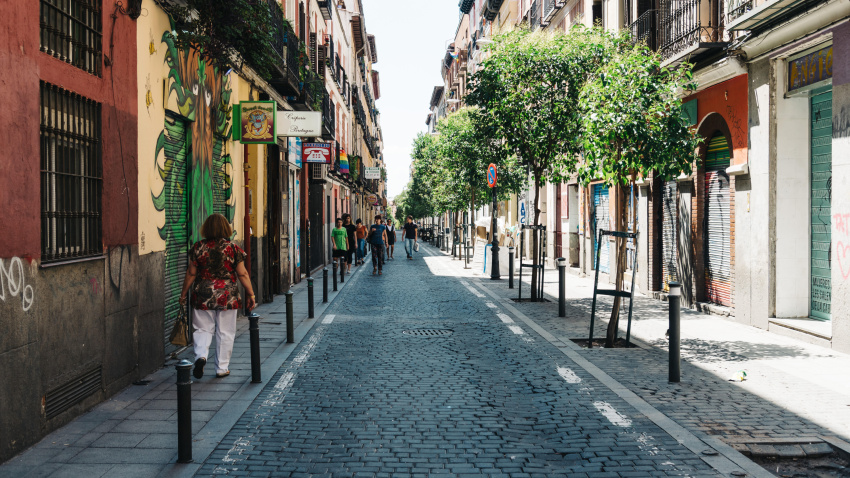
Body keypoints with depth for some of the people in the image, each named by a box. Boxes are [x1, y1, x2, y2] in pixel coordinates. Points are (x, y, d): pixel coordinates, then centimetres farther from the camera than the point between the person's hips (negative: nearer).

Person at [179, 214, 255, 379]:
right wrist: (250, 294, 6)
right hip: (227, 297, -1)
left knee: (203, 329, 13)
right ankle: (222, 368, 14)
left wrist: (183, 294, 12)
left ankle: (201, 355, -11)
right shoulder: (233, 248, -5)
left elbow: (191, 274, 1)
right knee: (225, 333, 9)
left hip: (203, 296, 1)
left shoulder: (198, 247, -3)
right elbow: (242, 274, -3)